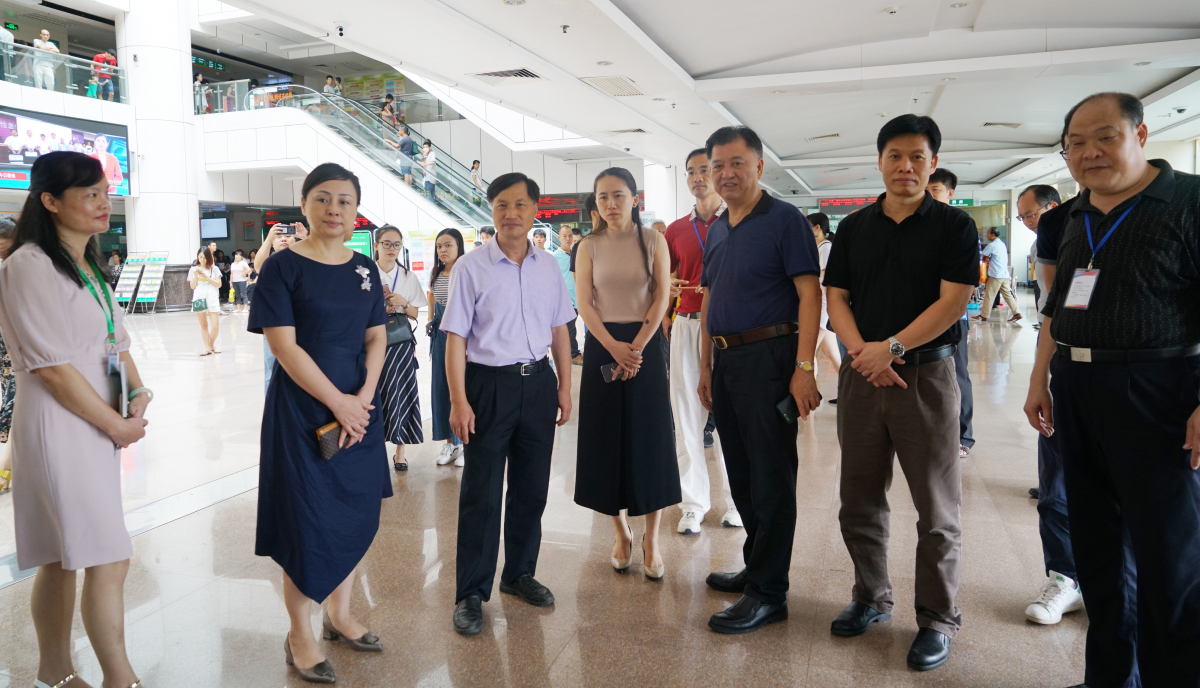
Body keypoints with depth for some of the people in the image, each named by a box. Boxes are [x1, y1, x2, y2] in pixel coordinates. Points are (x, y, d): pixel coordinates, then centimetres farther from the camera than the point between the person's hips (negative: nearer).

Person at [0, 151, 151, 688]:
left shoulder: (91, 265, 14)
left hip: (97, 424, 9)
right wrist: (116, 426, -11)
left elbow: (116, 337, 17)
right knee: (110, 559, -8)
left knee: (62, 557, 16)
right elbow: (53, 366, -17)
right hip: (58, 426, -9)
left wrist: (138, 393, -2)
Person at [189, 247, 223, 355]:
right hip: (199, 298, 1)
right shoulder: (193, 269, 9)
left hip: (212, 298, -1)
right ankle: (207, 348, 10)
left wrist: (206, 277, -9)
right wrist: (196, 276, -8)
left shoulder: (214, 269, 6)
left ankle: (212, 345, 15)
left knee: (215, 326, -8)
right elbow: (192, 286, 6)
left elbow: (218, 284, -1)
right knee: (203, 325, 5)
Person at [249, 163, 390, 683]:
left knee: (357, 514, 11)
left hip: (359, 406, 5)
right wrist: (337, 401, -15)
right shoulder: (283, 267, -7)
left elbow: (377, 338, 6)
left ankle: (339, 616, 31)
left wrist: (363, 399, -9)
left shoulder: (365, 269, 8)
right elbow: (284, 346, -13)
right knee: (307, 520, 1)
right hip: (302, 408, -5)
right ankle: (300, 636, 19)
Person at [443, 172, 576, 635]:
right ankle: (471, 593, 15)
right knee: (481, 493, 2)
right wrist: (459, 401, -12)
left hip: (538, 382, 4)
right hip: (490, 384, -4)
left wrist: (564, 387, 9)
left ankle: (519, 574, 33)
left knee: (532, 488, 14)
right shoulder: (471, 267, -7)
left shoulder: (548, 267, 6)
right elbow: (456, 337, -7)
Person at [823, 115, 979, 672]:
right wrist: (863, 353, -11)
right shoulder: (853, 228, 9)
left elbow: (952, 301, -9)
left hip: (926, 374, -3)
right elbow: (836, 297, 5)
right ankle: (871, 598, 29)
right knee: (859, 501, 11)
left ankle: (937, 620, 17)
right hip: (861, 375, 4)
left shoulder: (954, 226, 0)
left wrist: (890, 347, -16)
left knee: (936, 509, 3)